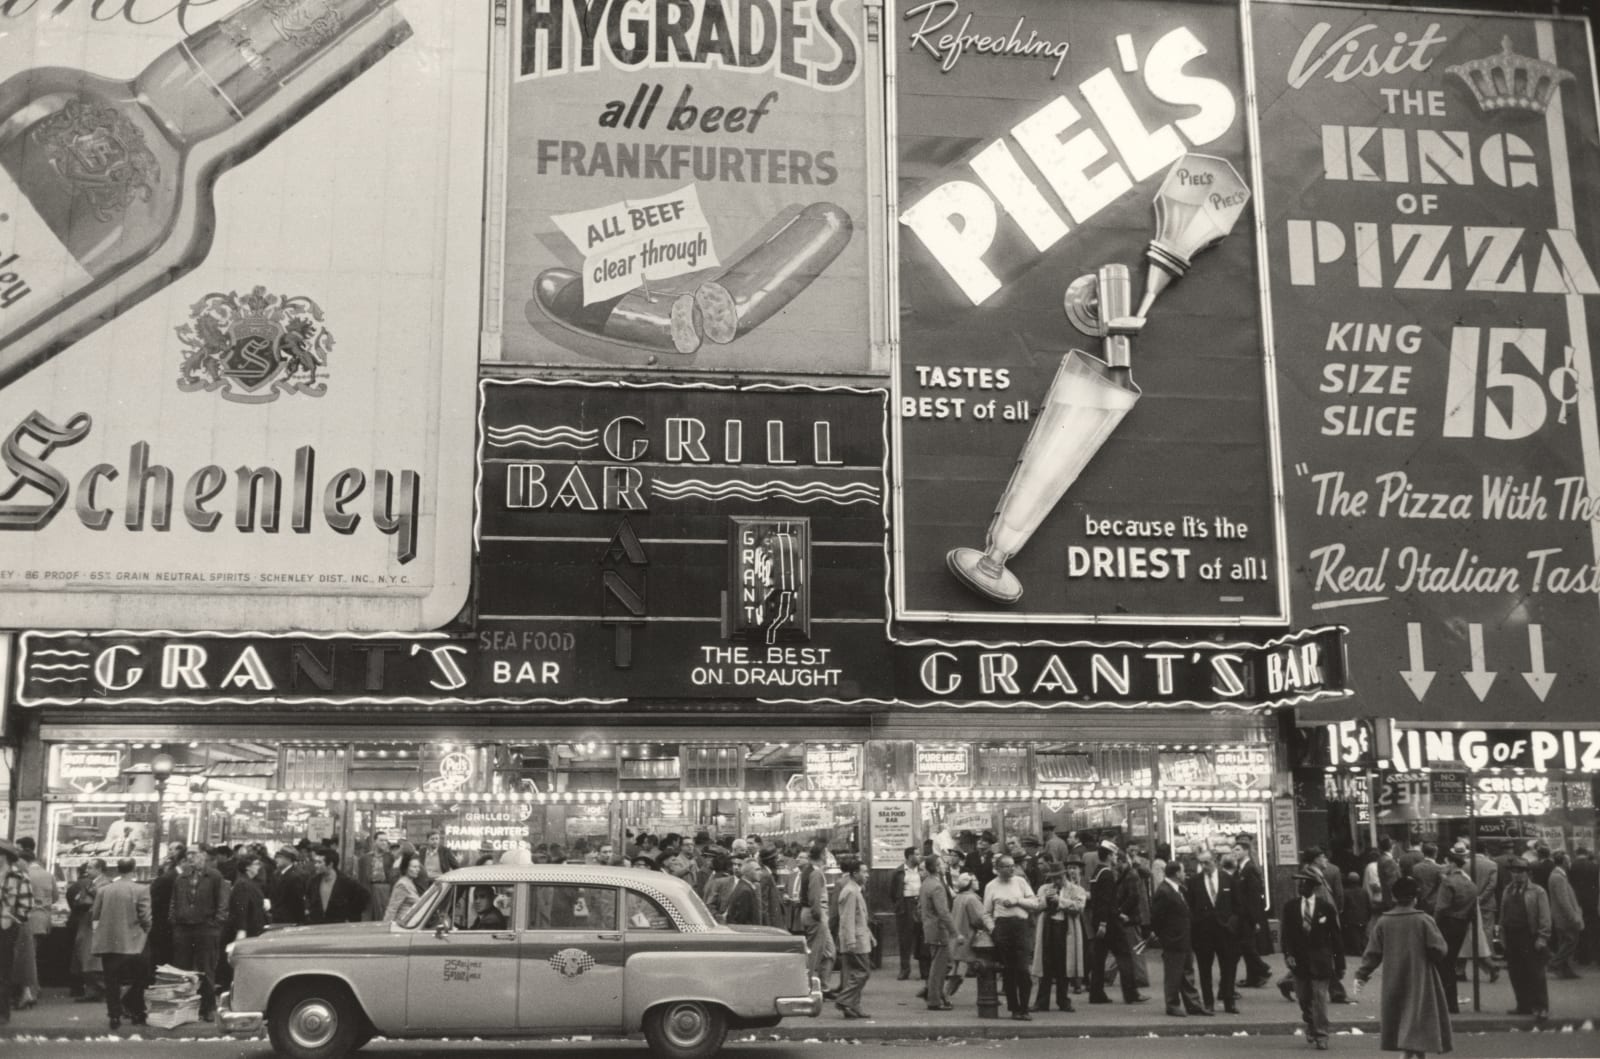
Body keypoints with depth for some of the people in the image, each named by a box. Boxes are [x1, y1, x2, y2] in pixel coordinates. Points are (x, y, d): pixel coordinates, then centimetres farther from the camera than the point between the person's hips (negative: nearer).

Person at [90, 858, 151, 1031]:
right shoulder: (141, 890, -8)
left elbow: (94, 915, 8)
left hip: (107, 943, 3)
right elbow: (145, 918, -10)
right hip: (131, 943, -3)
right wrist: (146, 929, 9)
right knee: (137, 980, 11)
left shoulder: (104, 890, 3)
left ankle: (114, 1016, 9)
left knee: (112, 982, 9)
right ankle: (137, 1014, 13)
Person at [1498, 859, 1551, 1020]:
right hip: (1512, 938, 5)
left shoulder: (1537, 891, -2)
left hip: (1530, 938, -5)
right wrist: (1502, 936, 9)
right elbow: (1503, 915, 14)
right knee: (1517, 975, 8)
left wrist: (1542, 937, -13)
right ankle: (1524, 1006, 17)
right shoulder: (1507, 891, 14)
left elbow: (1544, 917, -6)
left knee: (1536, 975, -3)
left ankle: (1541, 1007, 2)